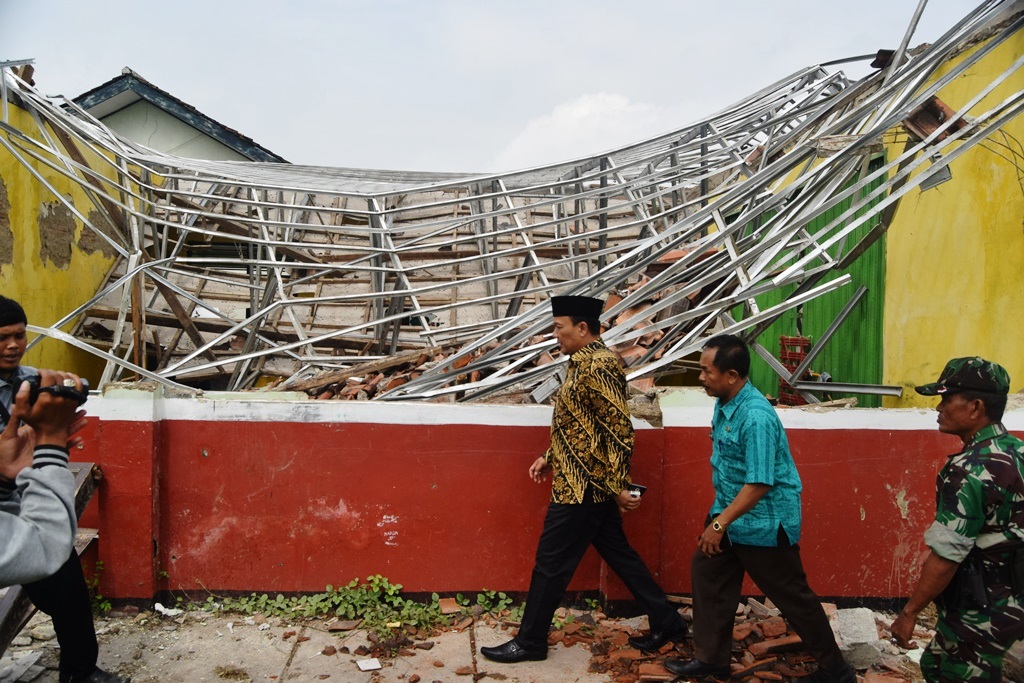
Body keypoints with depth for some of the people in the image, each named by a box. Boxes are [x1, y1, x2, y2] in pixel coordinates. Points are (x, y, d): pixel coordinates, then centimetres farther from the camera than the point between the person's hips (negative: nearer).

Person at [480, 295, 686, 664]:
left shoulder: (597, 367, -21)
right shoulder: (585, 363, 10)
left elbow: (619, 430, -23)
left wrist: (618, 488, -21)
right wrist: (549, 458, 16)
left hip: (583, 487, -10)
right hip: (589, 483, 10)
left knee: (551, 563, 2)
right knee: (618, 553, 17)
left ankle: (530, 642, 17)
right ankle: (666, 621, 28)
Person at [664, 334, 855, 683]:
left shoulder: (756, 417, -29)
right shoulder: (724, 402, -1)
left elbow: (760, 484, -29)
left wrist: (720, 523, -24)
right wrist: (718, 518, 20)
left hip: (764, 523, -9)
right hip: (730, 512, 9)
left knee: (791, 596, 6)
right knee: (707, 573, 12)